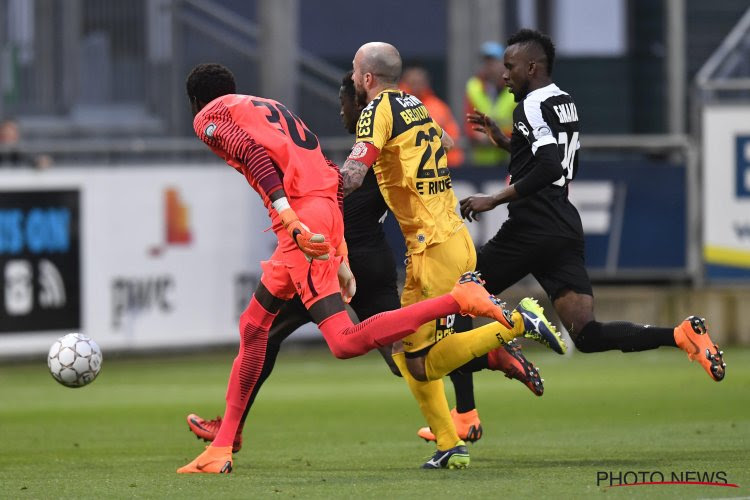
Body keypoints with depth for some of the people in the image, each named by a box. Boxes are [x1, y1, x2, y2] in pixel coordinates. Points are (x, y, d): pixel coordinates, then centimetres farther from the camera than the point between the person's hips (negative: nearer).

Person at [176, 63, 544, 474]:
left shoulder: (209, 117, 8)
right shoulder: (272, 109, 31)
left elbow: (253, 153, -13)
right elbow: (330, 177, 26)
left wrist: (291, 221, -23)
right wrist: (340, 258, 25)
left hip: (302, 215, -9)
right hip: (327, 210, 9)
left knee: (345, 343, -17)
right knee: (253, 325, 16)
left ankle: (461, 299, -22)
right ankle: (220, 450, 18)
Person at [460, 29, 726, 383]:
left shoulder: (532, 105, -10)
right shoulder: (564, 102, 19)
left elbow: (549, 169, -23)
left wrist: (493, 200, -19)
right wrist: (502, 139, 28)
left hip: (532, 230, -8)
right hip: (566, 230, 8)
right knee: (588, 336, 0)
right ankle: (682, 334, -17)